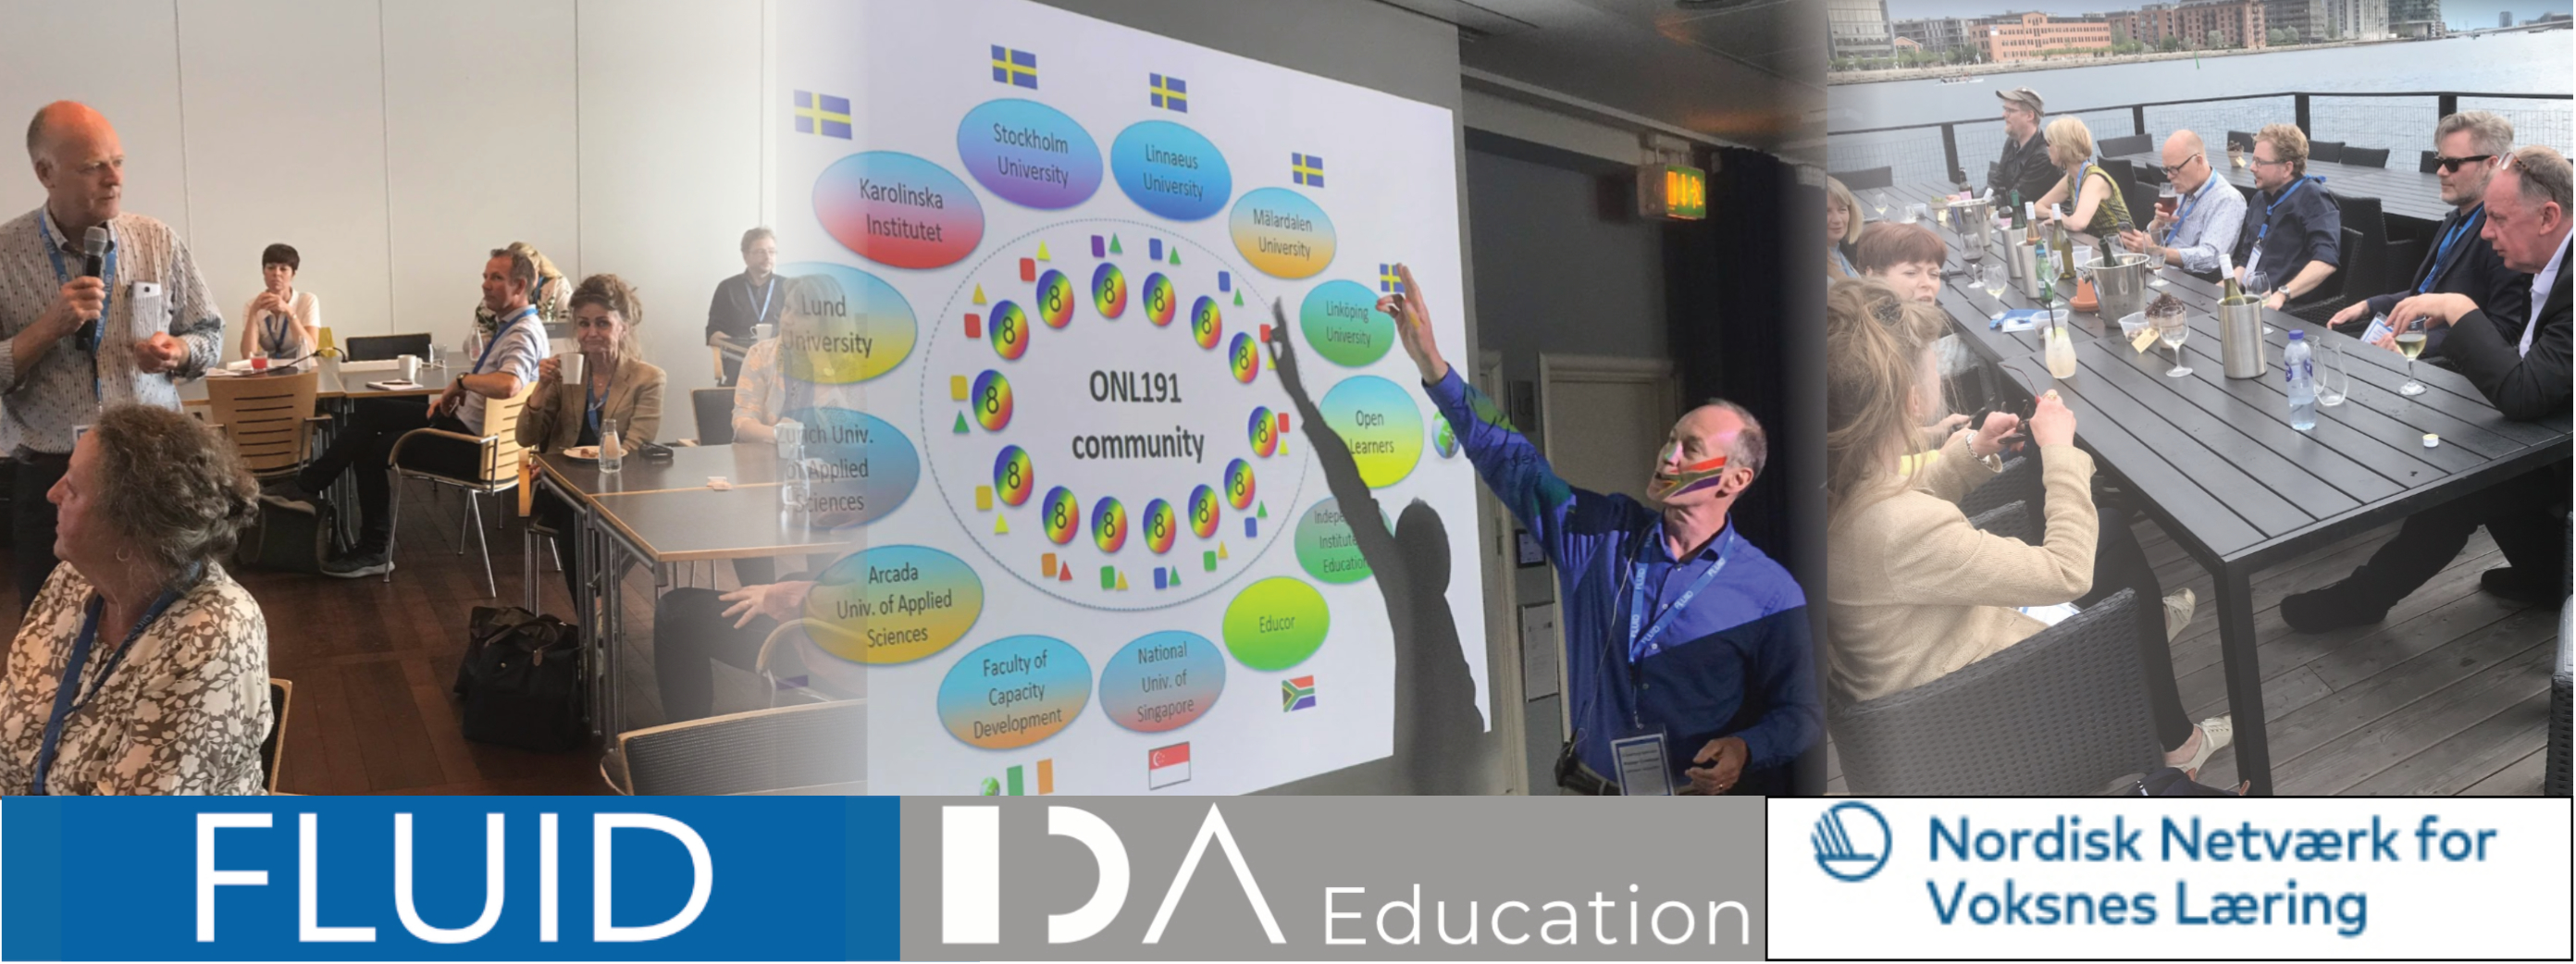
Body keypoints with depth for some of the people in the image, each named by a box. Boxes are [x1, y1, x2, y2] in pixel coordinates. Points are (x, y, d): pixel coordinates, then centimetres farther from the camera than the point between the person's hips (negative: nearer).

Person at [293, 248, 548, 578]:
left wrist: (462, 380, -26)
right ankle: (310, 484, 16)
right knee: (371, 409, 10)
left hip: (475, 443, -10)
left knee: (371, 449, 1)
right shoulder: (508, 323, 9)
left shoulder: (524, 333, -23)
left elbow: (508, 385, -42)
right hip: (462, 419, 10)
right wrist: (451, 394, 4)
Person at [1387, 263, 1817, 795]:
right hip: (1599, 795, 3)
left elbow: (1798, 715, 1)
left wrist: (1745, 749, -20)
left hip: (1710, 815, -2)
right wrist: (1432, 363, -3)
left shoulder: (1771, 592, -4)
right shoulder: (1602, 535, 4)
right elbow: (1509, 458, 5)